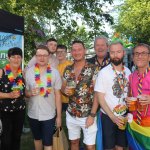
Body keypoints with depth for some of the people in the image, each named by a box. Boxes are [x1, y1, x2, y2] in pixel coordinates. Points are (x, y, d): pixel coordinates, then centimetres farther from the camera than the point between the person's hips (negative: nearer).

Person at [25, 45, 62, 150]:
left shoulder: (55, 73, -7)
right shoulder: (29, 72, -3)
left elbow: (57, 95, -5)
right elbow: (24, 91, 5)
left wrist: (59, 116, -4)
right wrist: (30, 93, -19)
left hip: (49, 115, -2)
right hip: (33, 114, 3)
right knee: (37, 138, 22)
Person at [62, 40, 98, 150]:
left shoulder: (93, 69, -11)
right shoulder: (67, 70, 3)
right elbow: (63, 87, 13)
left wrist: (92, 115, -15)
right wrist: (65, 90, -11)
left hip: (87, 115, -4)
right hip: (71, 114, 4)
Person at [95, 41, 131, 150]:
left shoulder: (127, 71, 0)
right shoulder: (104, 72, -14)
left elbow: (128, 92, 11)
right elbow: (100, 98, -14)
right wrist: (113, 117, -17)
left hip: (123, 115, 4)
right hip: (108, 117, -4)